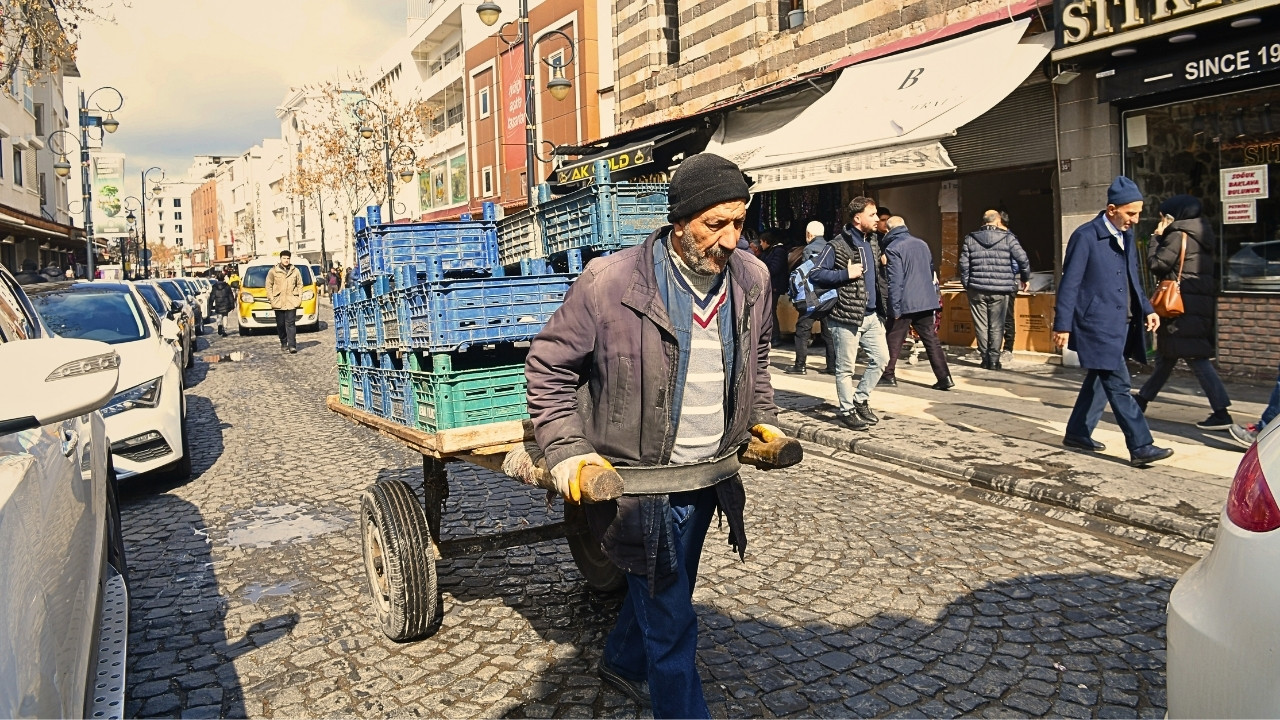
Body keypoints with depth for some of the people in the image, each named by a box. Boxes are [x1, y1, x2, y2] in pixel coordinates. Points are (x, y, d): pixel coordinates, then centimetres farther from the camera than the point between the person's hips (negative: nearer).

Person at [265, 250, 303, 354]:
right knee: (280, 325, 6)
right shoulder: (273, 271, 5)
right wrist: (271, 299, -1)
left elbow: (300, 285, 13)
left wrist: (299, 298, 3)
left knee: (290, 323, -7)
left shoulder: (295, 271, 10)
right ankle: (283, 344, 19)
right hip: (278, 302, 1)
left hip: (291, 302, -1)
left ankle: (292, 346, -11)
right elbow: (269, 286, 7)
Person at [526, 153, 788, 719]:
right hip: (640, 483, -6)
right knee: (671, 619, 2)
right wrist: (567, 452, -15)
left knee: (660, 588, 26)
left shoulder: (752, 278, -2)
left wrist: (761, 419, 10)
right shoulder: (608, 284, -20)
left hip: (709, 476, 6)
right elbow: (547, 368, -9)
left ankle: (623, 663, 54)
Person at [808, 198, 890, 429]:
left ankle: (861, 399, 27)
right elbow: (815, 274, -14)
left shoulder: (873, 241, 13)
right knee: (845, 367, 2)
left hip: (870, 314, 8)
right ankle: (846, 410, 15)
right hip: (846, 315, -8)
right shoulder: (838, 245, -12)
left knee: (880, 357, 10)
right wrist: (847, 274, -19)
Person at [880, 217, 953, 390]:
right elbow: (931, 273, 21)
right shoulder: (922, 244, 13)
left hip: (905, 303, -6)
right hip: (926, 301, 6)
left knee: (894, 340, 8)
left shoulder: (892, 248, -9)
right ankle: (944, 377, 2)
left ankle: (888, 374, 17)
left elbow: (895, 280, -16)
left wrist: (895, 308, -14)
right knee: (931, 340, 7)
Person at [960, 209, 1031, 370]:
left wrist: (966, 285, 12)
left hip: (977, 290, 1)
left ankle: (985, 358, 10)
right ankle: (994, 360, 7)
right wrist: (1025, 278, 12)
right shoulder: (1008, 238, 0)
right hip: (1000, 290, -1)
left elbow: (964, 264, 2)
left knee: (981, 326, 8)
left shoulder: (970, 239, 4)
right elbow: (1023, 259, -3)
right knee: (996, 327, 6)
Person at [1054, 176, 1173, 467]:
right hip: (1098, 324, -9)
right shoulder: (1086, 236, -12)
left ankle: (1078, 433, 28)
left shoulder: (1127, 236, 13)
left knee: (1100, 380, 16)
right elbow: (1069, 284, -13)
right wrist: (1062, 325, -15)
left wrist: (1147, 309, 12)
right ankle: (1141, 447, -5)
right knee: (1118, 385, -8)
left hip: (1122, 323, 9)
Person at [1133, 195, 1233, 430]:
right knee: (1166, 354, 17)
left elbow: (1156, 264, -12)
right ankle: (1142, 399, 28)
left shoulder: (1178, 236, -10)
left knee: (1196, 357, -9)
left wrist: (1156, 238, 1)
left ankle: (1221, 413, -11)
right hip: (1203, 303, 10)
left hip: (1184, 307, -10)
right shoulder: (1201, 236, 17)